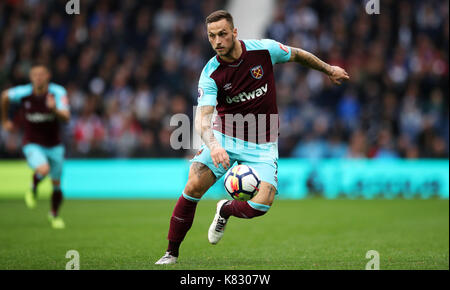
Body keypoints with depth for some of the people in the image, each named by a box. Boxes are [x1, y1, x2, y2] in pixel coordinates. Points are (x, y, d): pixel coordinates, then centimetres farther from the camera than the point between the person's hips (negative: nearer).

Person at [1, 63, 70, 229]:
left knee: (57, 184, 9)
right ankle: (33, 189, 4)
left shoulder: (58, 92, -16)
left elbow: (66, 117, -27)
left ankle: (54, 215, 36)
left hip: (54, 145, 2)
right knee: (43, 170, -31)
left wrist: (54, 109, -47)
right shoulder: (23, 93, -14)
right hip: (33, 145, -2)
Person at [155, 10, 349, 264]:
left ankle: (226, 210, 17)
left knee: (261, 204, -18)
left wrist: (329, 70, 22)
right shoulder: (211, 74, -14)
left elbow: (297, 55, 9)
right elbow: (202, 119, -24)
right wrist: (213, 145, -44)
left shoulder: (264, 49, -12)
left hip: (262, 144, 1)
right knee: (194, 187, -20)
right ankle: (172, 253, -3)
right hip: (224, 138, 0)